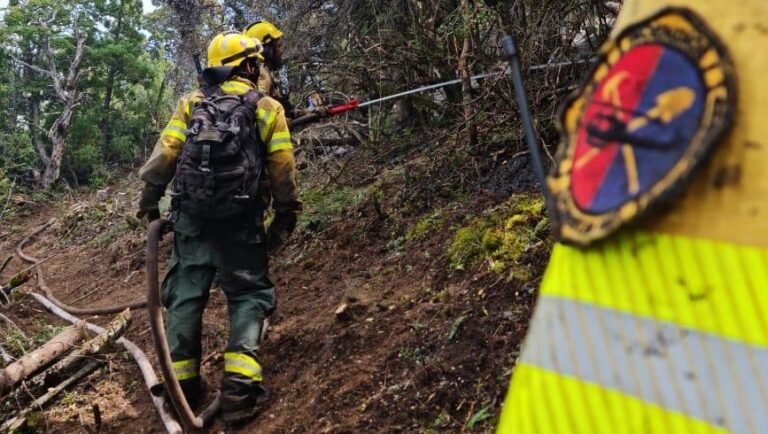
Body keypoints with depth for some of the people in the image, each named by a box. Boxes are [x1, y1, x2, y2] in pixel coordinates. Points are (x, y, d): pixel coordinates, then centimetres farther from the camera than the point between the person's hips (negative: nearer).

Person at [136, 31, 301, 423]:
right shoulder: (268, 109, 3)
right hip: (241, 221, -2)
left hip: (191, 218, 2)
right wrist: (284, 220, 7)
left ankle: (181, 381, 16)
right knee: (248, 296, 6)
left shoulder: (190, 104, 8)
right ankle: (240, 386, -8)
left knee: (186, 295, 12)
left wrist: (149, 200, 9)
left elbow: (165, 155, 0)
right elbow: (283, 172, -1)